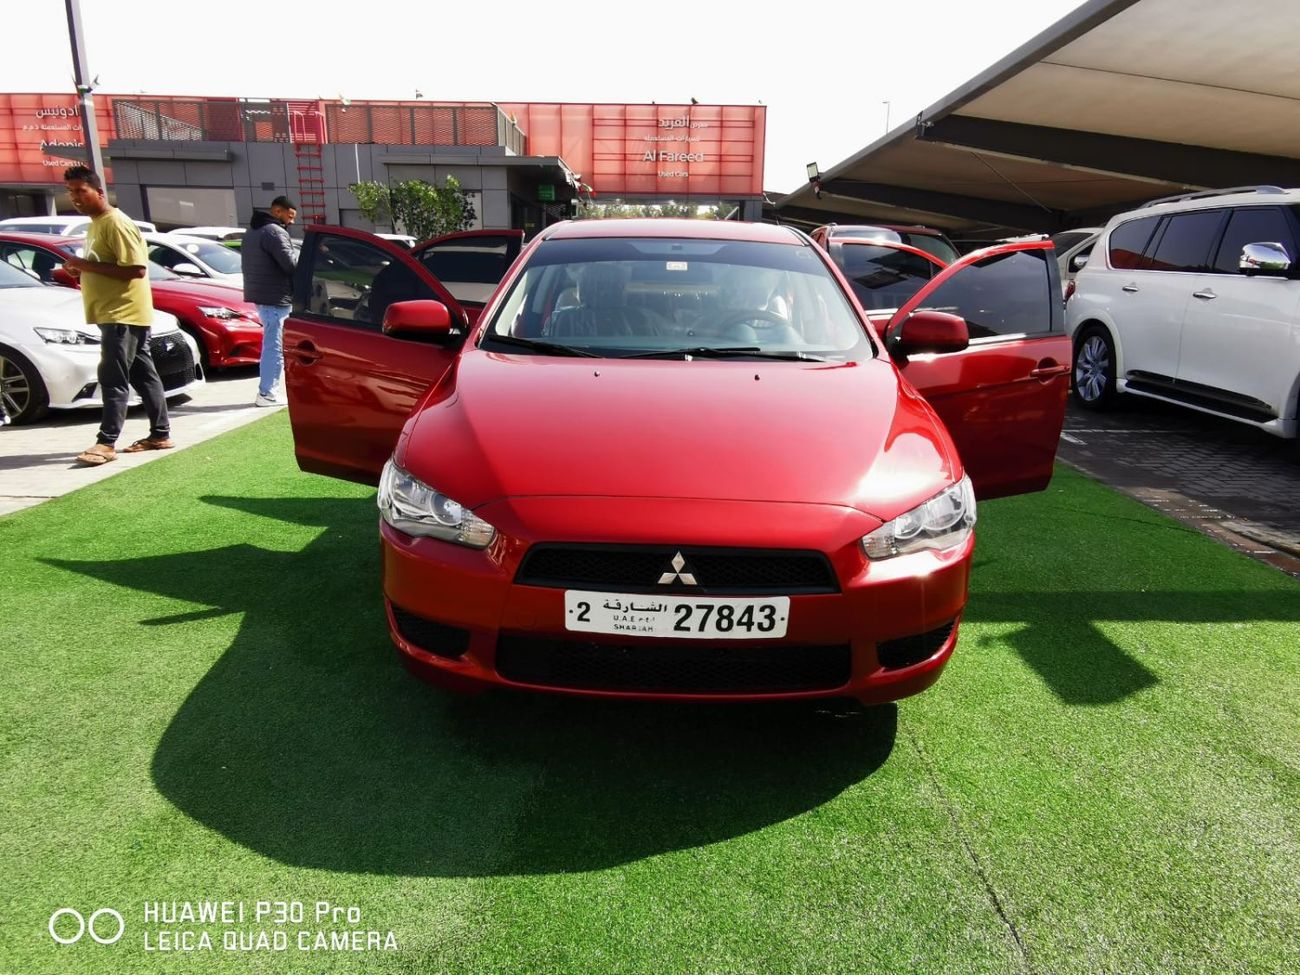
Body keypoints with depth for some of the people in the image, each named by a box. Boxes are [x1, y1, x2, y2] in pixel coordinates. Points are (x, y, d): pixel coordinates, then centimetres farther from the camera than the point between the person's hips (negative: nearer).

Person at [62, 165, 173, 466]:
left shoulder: (116, 223, -13)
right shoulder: (95, 224, 18)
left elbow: (136, 269, -22)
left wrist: (88, 265, -20)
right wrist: (82, 268, 7)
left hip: (124, 313, -10)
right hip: (113, 313, 10)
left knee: (113, 378, -11)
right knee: (143, 375, 11)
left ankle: (106, 442, -10)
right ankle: (160, 434, 16)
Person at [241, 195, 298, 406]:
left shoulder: (252, 232, 21)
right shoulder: (274, 232, -12)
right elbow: (290, 264, -20)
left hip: (261, 296, 10)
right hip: (276, 298, -10)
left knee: (271, 345, 16)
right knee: (275, 347, -8)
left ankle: (266, 390, 20)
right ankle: (266, 393, -7)